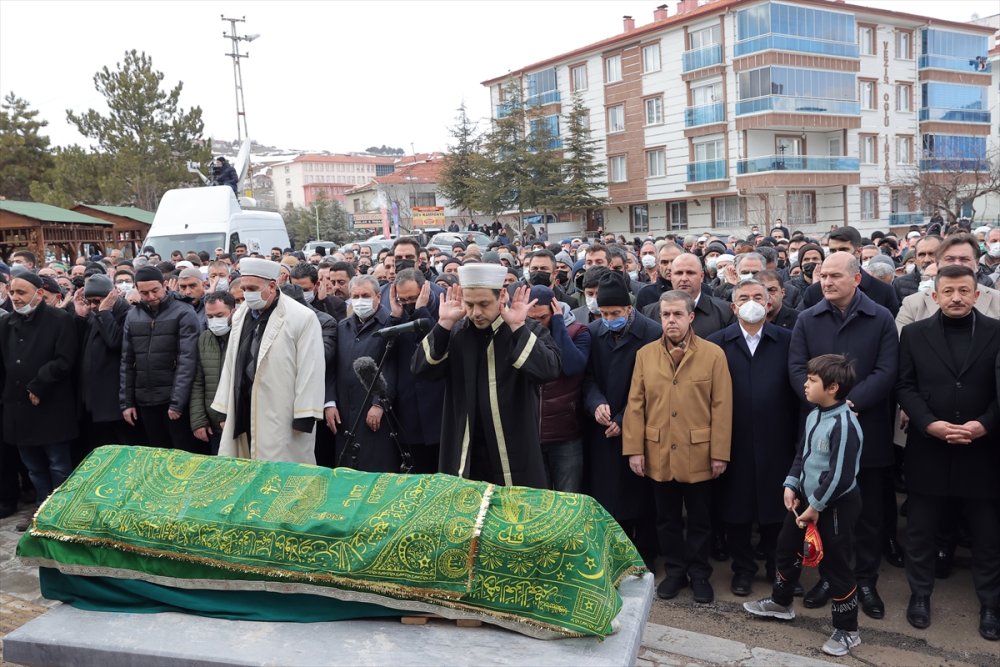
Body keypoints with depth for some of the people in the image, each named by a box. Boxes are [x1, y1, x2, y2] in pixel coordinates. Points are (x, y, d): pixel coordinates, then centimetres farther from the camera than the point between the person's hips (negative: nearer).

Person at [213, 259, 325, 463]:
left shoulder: (303, 318, -10)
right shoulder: (240, 316, 12)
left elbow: (310, 371, -11)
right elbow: (231, 364, 17)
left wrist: (304, 419, -14)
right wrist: (224, 410, 15)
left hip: (281, 420, -6)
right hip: (243, 413, 6)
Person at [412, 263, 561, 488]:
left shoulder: (529, 331, -4)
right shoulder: (454, 332, 5)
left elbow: (549, 370, -21)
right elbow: (421, 369, -7)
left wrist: (518, 327, -24)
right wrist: (444, 324, -14)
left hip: (514, 455, -2)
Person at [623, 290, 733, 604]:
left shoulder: (713, 354, -4)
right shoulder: (645, 354, 4)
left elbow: (721, 407, -6)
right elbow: (635, 405, 2)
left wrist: (720, 452, -9)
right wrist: (634, 449, -3)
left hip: (698, 454, -2)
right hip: (658, 454, 2)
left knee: (699, 519, 12)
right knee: (667, 518, 14)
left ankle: (699, 573, 28)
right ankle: (675, 570, 30)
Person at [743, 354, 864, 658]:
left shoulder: (844, 423, -25)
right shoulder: (814, 416, 5)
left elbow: (840, 476, -26)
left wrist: (816, 507, -19)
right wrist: (791, 486, 3)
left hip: (836, 505, -9)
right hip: (807, 498, 10)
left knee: (834, 565, 2)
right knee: (787, 546, 21)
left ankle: (847, 630, 20)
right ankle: (780, 602, 42)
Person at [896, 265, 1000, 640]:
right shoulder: (914, 334, 3)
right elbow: (905, 386, -1)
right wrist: (930, 424, -14)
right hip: (928, 448, 1)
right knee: (921, 529, 10)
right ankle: (920, 595, 27)